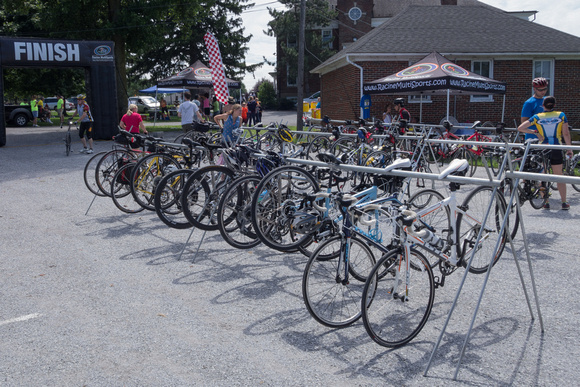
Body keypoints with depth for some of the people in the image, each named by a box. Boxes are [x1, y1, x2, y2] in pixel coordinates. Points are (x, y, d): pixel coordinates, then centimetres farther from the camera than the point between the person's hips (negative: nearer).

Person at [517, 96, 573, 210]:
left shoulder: (537, 117, 1)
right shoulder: (561, 115, 2)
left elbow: (520, 128, -6)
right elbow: (566, 134, -1)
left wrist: (535, 132, 3)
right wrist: (569, 148, 8)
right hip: (557, 150, 1)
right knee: (559, 176, 11)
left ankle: (546, 203, 7)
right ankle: (564, 202, 10)